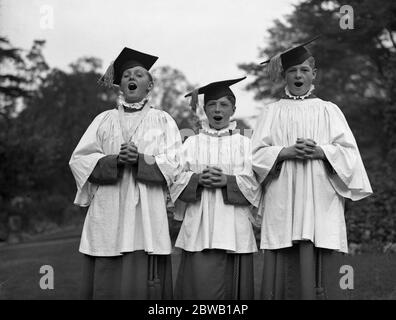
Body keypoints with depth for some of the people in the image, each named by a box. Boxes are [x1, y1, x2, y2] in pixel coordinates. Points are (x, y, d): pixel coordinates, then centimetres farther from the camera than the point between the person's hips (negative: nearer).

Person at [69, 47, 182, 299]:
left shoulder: (162, 120, 12)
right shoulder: (104, 120, 15)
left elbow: (174, 164, 1)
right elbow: (79, 159, 5)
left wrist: (140, 160, -16)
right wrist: (115, 160, -12)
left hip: (146, 215, -1)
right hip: (106, 215, 2)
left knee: (141, 286, -6)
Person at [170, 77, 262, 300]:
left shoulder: (245, 143, 10)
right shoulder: (192, 143, 12)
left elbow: (254, 183, 1)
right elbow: (176, 180, 5)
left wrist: (227, 180, -14)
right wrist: (198, 179, -13)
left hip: (234, 230, 0)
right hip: (199, 228, 0)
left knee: (231, 287, -1)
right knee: (200, 287, -6)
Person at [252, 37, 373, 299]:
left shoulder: (329, 110, 14)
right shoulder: (272, 112, 14)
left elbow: (348, 151, 6)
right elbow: (258, 154, 5)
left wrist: (320, 151, -11)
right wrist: (287, 152, -12)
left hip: (321, 199, 0)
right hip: (283, 202, 0)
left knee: (322, 268, -7)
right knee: (286, 270, -6)